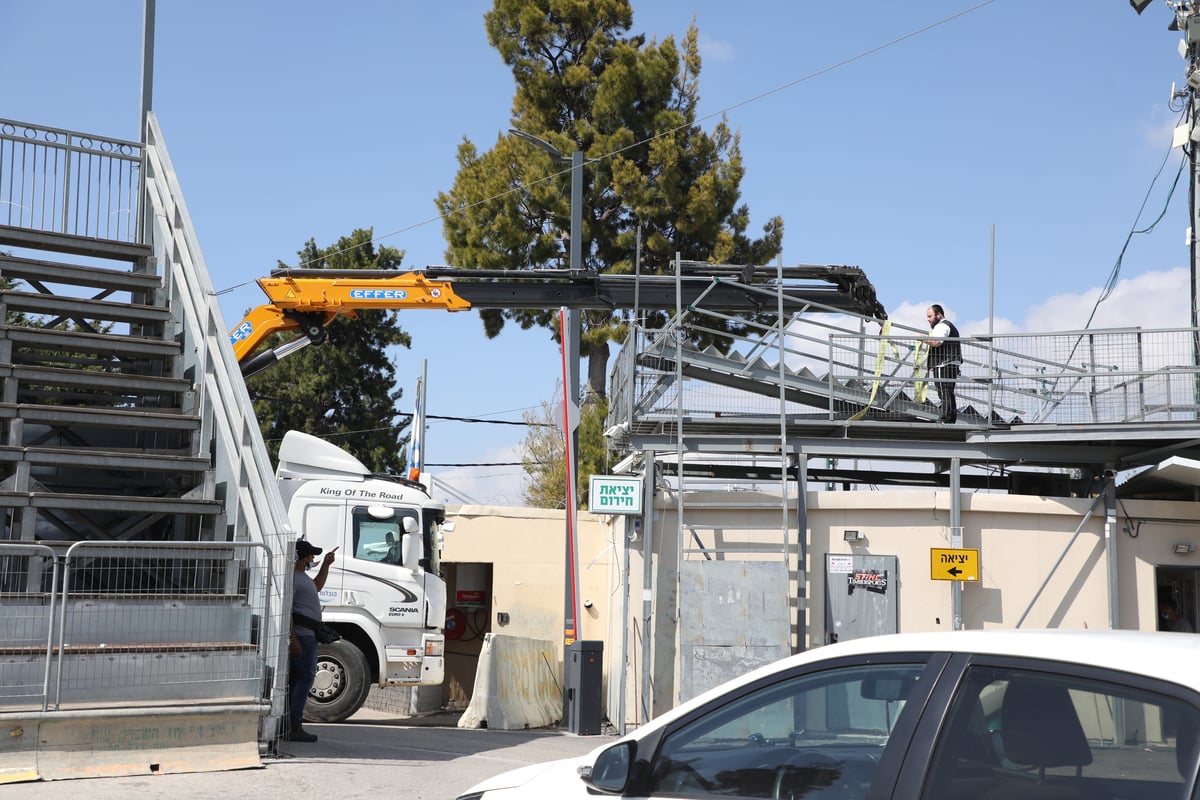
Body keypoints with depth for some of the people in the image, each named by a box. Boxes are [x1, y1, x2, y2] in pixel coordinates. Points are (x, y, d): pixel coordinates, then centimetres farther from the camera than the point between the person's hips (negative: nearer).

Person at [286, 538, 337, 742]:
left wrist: (326, 565, 31)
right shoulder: (292, 577, -15)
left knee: (296, 679, 11)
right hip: (301, 635, -11)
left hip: (307, 635, 11)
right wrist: (293, 640, -25)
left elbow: (316, 587, 40)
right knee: (305, 678, -11)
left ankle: (290, 726, 15)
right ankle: (294, 727, -12)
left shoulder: (302, 576, 18)